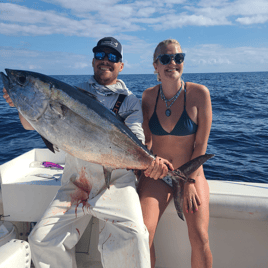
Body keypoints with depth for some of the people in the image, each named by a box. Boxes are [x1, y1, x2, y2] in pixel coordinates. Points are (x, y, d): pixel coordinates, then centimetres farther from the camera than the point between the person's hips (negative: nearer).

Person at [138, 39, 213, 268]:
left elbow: (201, 144, -9)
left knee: (200, 238, -14)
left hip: (191, 174, -1)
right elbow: (147, 140, 6)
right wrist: (146, 165, -7)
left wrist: (190, 183, -9)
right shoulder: (148, 96, -3)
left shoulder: (199, 93, -11)